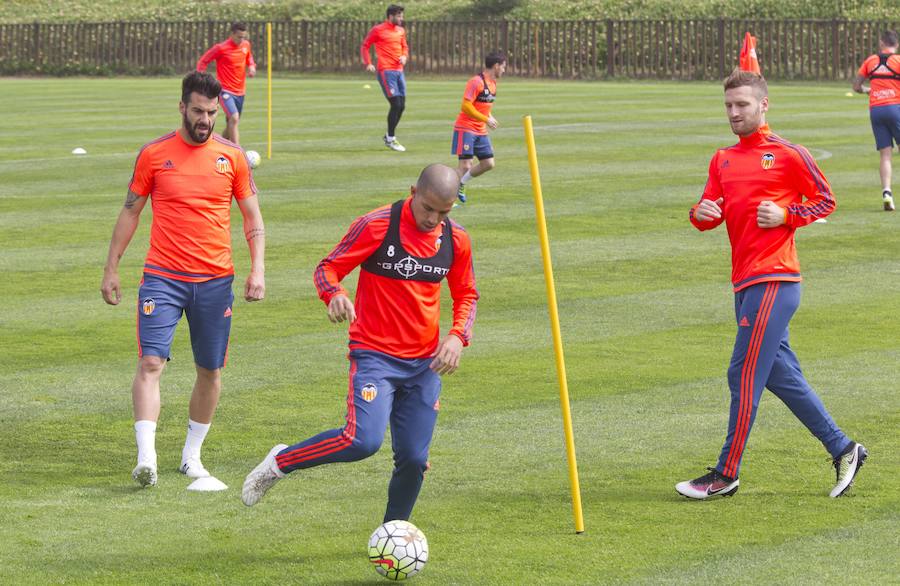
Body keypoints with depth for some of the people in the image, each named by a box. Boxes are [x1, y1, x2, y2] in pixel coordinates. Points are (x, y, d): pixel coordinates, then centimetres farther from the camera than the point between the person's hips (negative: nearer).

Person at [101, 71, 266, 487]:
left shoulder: (232, 157, 4)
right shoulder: (154, 154, 1)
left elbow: (253, 218, 10)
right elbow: (130, 212, 10)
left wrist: (258, 269, -2)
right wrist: (111, 269, 8)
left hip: (215, 280, 2)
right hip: (162, 277, -2)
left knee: (210, 370, 7)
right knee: (150, 362, -15)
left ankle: (192, 455, 22)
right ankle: (146, 458, -20)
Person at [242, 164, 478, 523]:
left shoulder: (456, 240, 3)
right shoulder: (377, 226, -12)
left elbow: (466, 295, 17)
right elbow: (328, 268, -5)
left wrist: (457, 336, -2)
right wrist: (335, 295, -29)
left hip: (424, 363, 5)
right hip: (375, 355, -5)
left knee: (413, 459, 1)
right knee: (363, 440, -24)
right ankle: (280, 463, 0)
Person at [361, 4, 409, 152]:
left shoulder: (401, 31, 13)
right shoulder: (378, 30, -6)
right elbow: (365, 46, 0)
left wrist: (404, 56, 1)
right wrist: (368, 63, -12)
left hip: (399, 71, 7)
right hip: (386, 71, -7)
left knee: (401, 106, 8)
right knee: (396, 104, -12)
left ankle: (389, 136, 23)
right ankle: (390, 139, -2)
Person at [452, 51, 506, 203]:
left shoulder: (493, 83, 11)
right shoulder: (476, 82, -18)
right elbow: (466, 106, -23)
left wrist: (490, 117, 7)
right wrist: (486, 119, -21)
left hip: (481, 131, 9)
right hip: (465, 128, -9)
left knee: (488, 164, 6)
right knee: (465, 166, -14)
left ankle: (460, 184, 22)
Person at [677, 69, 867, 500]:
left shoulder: (788, 154, -3)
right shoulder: (723, 160, 16)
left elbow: (825, 200, 2)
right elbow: (707, 215, 11)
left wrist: (785, 215, -13)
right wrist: (701, 214, -11)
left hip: (774, 281, -8)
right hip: (745, 283, 8)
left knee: (744, 375, -8)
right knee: (781, 377, 12)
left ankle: (726, 475, -3)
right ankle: (843, 450, 21)